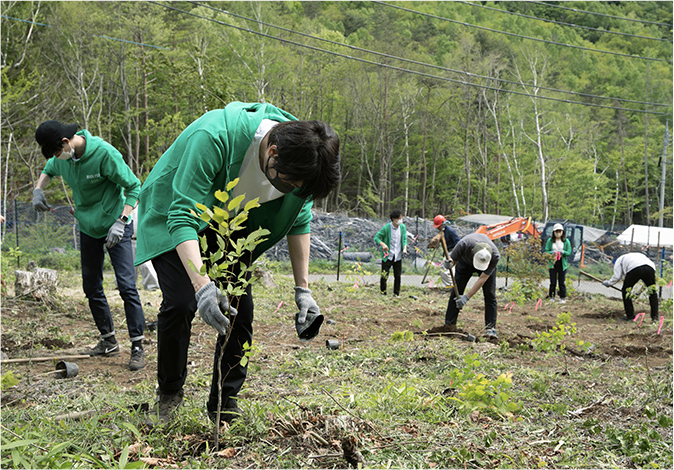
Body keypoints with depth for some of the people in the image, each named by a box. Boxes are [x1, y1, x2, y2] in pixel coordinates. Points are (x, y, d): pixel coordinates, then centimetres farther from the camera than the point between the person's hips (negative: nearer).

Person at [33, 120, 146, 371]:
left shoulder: (104, 153, -25)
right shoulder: (62, 157, -5)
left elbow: (134, 187, -19)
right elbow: (49, 170, 20)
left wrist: (121, 221, -26)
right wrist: (38, 189, -1)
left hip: (115, 227, -7)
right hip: (88, 228, 7)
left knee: (126, 285, -13)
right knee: (92, 288, 10)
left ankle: (137, 347, -8)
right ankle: (109, 341, 24)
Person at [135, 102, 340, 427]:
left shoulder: (299, 156, -22)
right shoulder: (212, 137, -42)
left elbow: (299, 220, -5)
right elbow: (182, 217, -41)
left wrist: (302, 288, -10)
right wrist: (202, 285, -53)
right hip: (172, 215, -5)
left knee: (240, 308, -5)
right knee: (180, 302, -18)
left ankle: (225, 405, 11)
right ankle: (168, 395, 7)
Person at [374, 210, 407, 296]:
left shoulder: (403, 227, 1)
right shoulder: (386, 228, -12)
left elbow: (405, 239, 11)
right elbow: (376, 237, -6)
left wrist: (404, 248, -7)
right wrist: (383, 244, -24)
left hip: (398, 256, 4)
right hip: (387, 256, -4)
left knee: (397, 276, 6)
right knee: (384, 275, -4)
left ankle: (396, 294, 18)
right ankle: (383, 292, 13)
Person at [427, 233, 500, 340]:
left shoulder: (495, 256, -40)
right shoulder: (464, 244, -42)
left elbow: (483, 278, -34)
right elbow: (452, 259, -23)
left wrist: (467, 297, -36)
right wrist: (449, 264, -50)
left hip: (487, 264, -1)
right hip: (465, 262, 1)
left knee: (490, 295, -13)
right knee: (456, 292, -6)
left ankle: (490, 329, -11)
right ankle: (449, 325, -1)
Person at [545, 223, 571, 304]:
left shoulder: (566, 241, 2)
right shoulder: (550, 241, 2)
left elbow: (569, 252, 2)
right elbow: (546, 251, 2)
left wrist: (563, 252, -19)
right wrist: (552, 252, -19)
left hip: (562, 264, 0)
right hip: (552, 263, 0)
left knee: (562, 282, 3)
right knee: (553, 282, 4)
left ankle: (563, 298, 12)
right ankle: (551, 297, 15)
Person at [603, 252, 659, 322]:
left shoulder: (620, 259, 33)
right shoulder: (640, 256, 46)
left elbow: (617, 276, 19)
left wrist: (609, 283, 39)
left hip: (634, 269, -3)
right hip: (650, 268, 4)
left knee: (626, 291, 18)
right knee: (652, 292, 22)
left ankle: (630, 316, 19)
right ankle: (655, 317, 17)